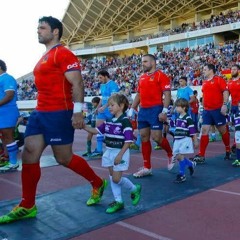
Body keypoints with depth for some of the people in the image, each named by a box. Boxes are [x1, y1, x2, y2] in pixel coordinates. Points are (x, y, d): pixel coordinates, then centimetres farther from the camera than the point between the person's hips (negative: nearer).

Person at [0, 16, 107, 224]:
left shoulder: (63, 54, -9)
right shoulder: (45, 58, 20)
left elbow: (77, 84, -17)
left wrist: (78, 111, -24)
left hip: (59, 113, -9)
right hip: (40, 113, 10)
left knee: (64, 158, 0)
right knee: (29, 155, 5)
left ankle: (98, 184, 22)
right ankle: (27, 207, 14)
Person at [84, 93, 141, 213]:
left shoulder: (125, 121, -15)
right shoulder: (108, 121, 7)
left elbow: (128, 141, -19)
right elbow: (96, 130, 9)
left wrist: (120, 155, -23)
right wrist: (84, 127, -4)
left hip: (120, 152, -8)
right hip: (109, 152, 8)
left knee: (116, 179, -5)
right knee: (112, 177, 10)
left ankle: (135, 189, 20)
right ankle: (118, 202, 21)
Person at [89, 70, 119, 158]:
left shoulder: (112, 85, -13)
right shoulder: (102, 85, 14)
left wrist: (104, 107, -28)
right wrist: (98, 107, 16)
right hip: (103, 110, 9)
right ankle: (99, 150, 13)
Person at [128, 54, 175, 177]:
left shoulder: (161, 75, -6)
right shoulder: (142, 77, 16)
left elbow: (167, 94, -11)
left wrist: (164, 111, -20)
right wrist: (131, 109, 16)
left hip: (155, 110, -7)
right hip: (143, 110, 7)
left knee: (156, 137, -8)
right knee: (144, 138, 6)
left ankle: (171, 154, 22)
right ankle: (147, 167, 13)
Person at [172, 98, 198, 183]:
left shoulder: (188, 118, -11)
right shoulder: (178, 118, 13)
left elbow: (193, 131, -9)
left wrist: (195, 141, -8)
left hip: (185, 140, -8)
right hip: (177, 140, 8)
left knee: (180, 156, -11)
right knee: (177, 156, 6)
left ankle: (182, 175, 0)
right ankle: (191, 164, 29)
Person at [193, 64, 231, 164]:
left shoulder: (219, 80, -6)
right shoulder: (204, 82, 14)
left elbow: (225, 92, -12)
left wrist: (224, 104, -22)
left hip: (218, 109, -6)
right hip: (207, 110, 6)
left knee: (223, 130, 7)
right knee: (204, 131, -2)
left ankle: (228, 151, 27)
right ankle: (201, 155, -3)